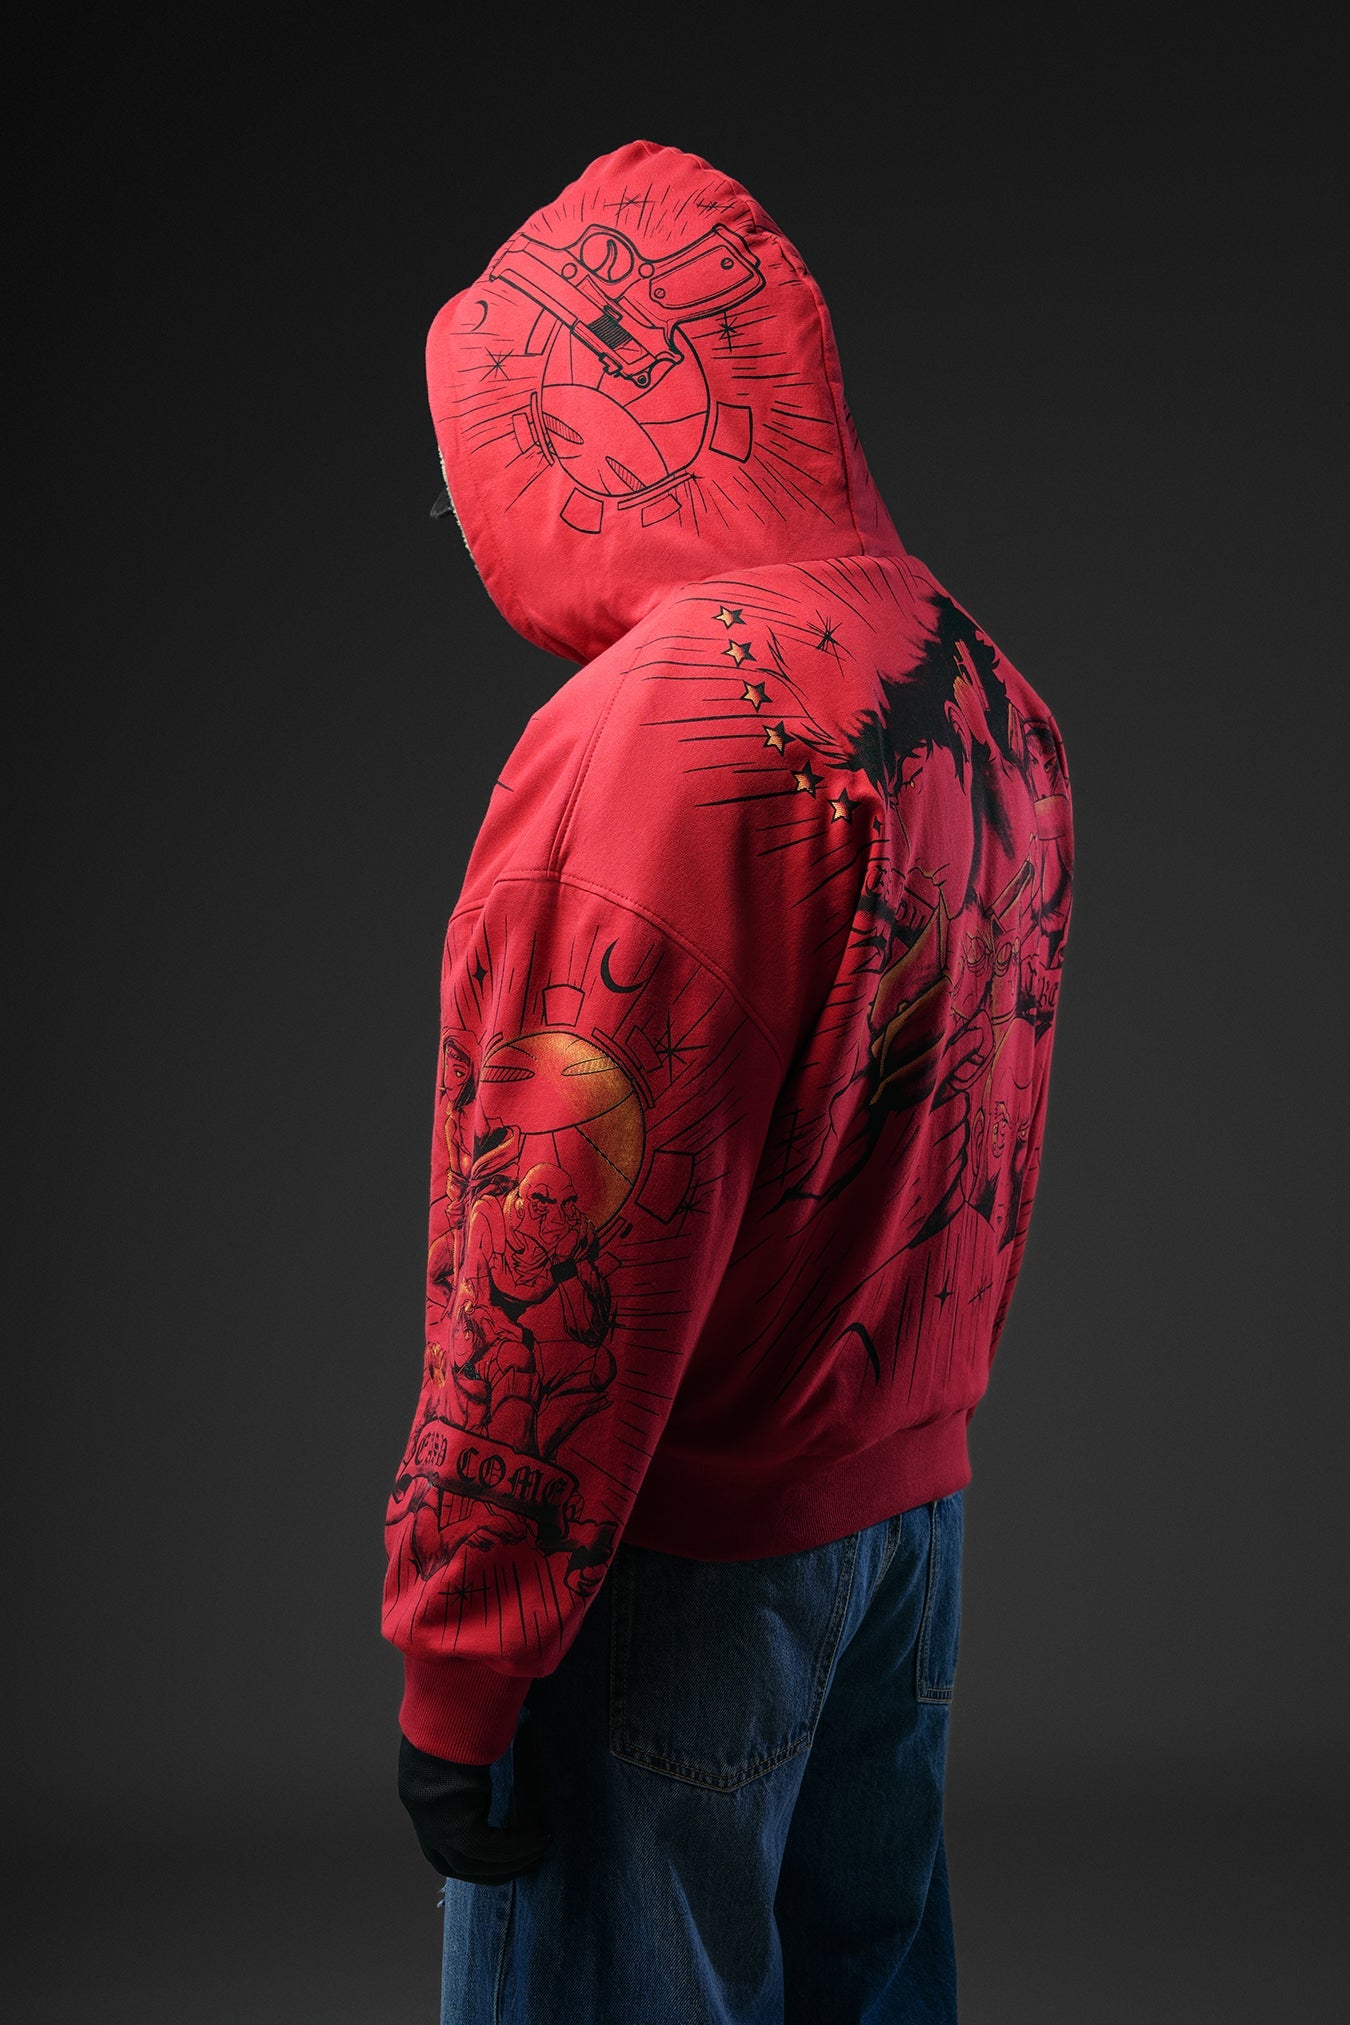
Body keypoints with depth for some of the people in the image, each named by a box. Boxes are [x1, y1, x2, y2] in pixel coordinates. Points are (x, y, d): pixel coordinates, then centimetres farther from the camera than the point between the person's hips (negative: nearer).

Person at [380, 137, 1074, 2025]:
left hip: (681, 1559, -8)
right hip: (912, 1504, 8)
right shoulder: (986, 690, 5)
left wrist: (454, 1650, -15)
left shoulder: (680, 707, -22)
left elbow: (574, 1234, -22)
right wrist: (909, 1413, 19)